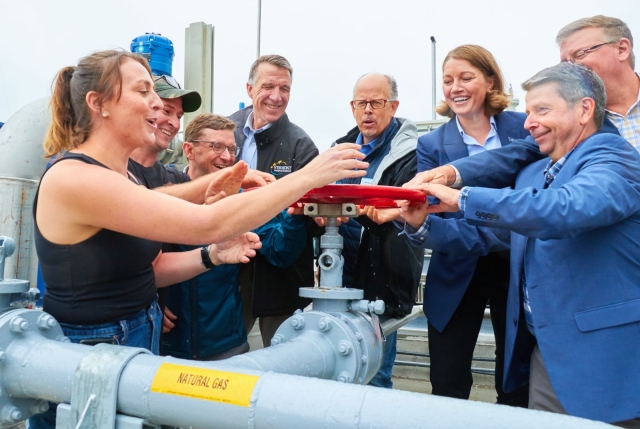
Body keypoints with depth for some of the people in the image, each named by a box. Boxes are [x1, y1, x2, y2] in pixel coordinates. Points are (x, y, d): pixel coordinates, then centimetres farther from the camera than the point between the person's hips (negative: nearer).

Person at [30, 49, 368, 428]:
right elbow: (208, 224, -30)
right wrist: (308, 176, -26)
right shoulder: (73, 178, -24)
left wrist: (215, 255, -8)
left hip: (140, 340, 8)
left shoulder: (122, 177, 5)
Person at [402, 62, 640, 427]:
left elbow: (565, 209, -32)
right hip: (544, 351, 7)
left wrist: (464, 199, -28)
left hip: (603, 353, -7)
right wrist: (424, 223, 0)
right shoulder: (531, 174, 12)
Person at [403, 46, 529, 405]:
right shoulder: (432, 145, -2)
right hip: (459, 274, 0)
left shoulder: (523, 127, -1)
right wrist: (415, 224, -33)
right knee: (448, 385, 5)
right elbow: (428, 215, -10)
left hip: (519, 267, 1)